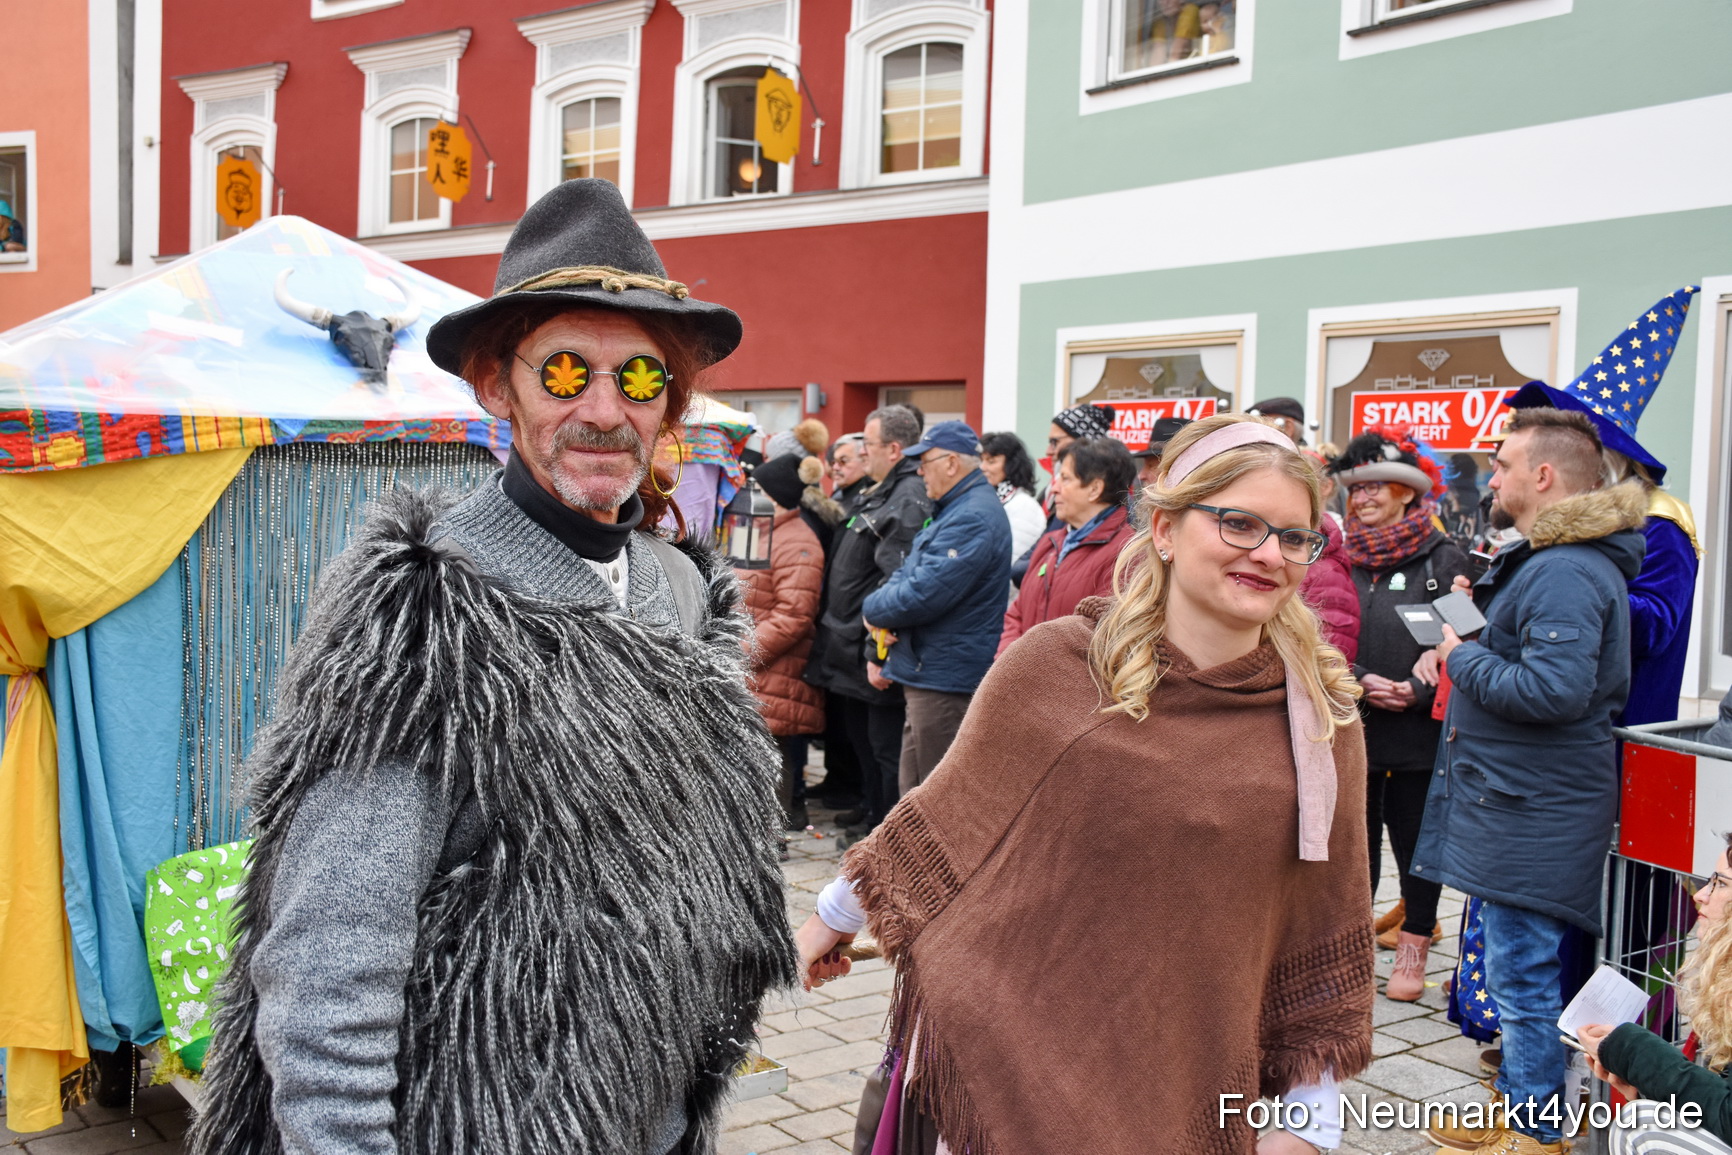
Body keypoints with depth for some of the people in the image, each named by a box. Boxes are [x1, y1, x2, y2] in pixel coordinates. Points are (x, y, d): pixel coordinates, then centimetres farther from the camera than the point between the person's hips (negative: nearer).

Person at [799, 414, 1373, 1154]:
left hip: (1190, 1082, 2)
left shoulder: (1323, 718, -4)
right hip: (1013, 1058, -2)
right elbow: (950, 811, 3)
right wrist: (834, 914, 13)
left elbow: (1325, 928, 2)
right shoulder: (1054, 664, -10)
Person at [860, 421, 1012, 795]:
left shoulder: (972, 518, -19)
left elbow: (923, 595, -25)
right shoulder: (955, 509, 16)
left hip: (945, 679, -11)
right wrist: (882, 602, -3)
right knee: (915, 793, 18)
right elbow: (908, 573, 19)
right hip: (929, 674, 11)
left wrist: (874, 608, -7)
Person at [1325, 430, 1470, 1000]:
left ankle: (1412, 952, 21)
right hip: (1352, 724, 3)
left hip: (1420, 725, -2)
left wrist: (1421, 689, -15)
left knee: (1417, 839, 8)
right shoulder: (1342, 558, 6)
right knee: (1355, 836, 10)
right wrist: (1362, 681, -9)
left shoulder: (1444, 558, -3)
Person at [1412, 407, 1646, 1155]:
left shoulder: (1564, 572, -20)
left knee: (1523, 974, -1)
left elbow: (1555, 689, -29)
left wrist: (1463, 658, -16)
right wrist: (1482, 622, 9)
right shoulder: (1555, 561, 15)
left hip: (1533, 812, -11)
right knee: (1518, 970, 20)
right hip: (1520, 801, 11)